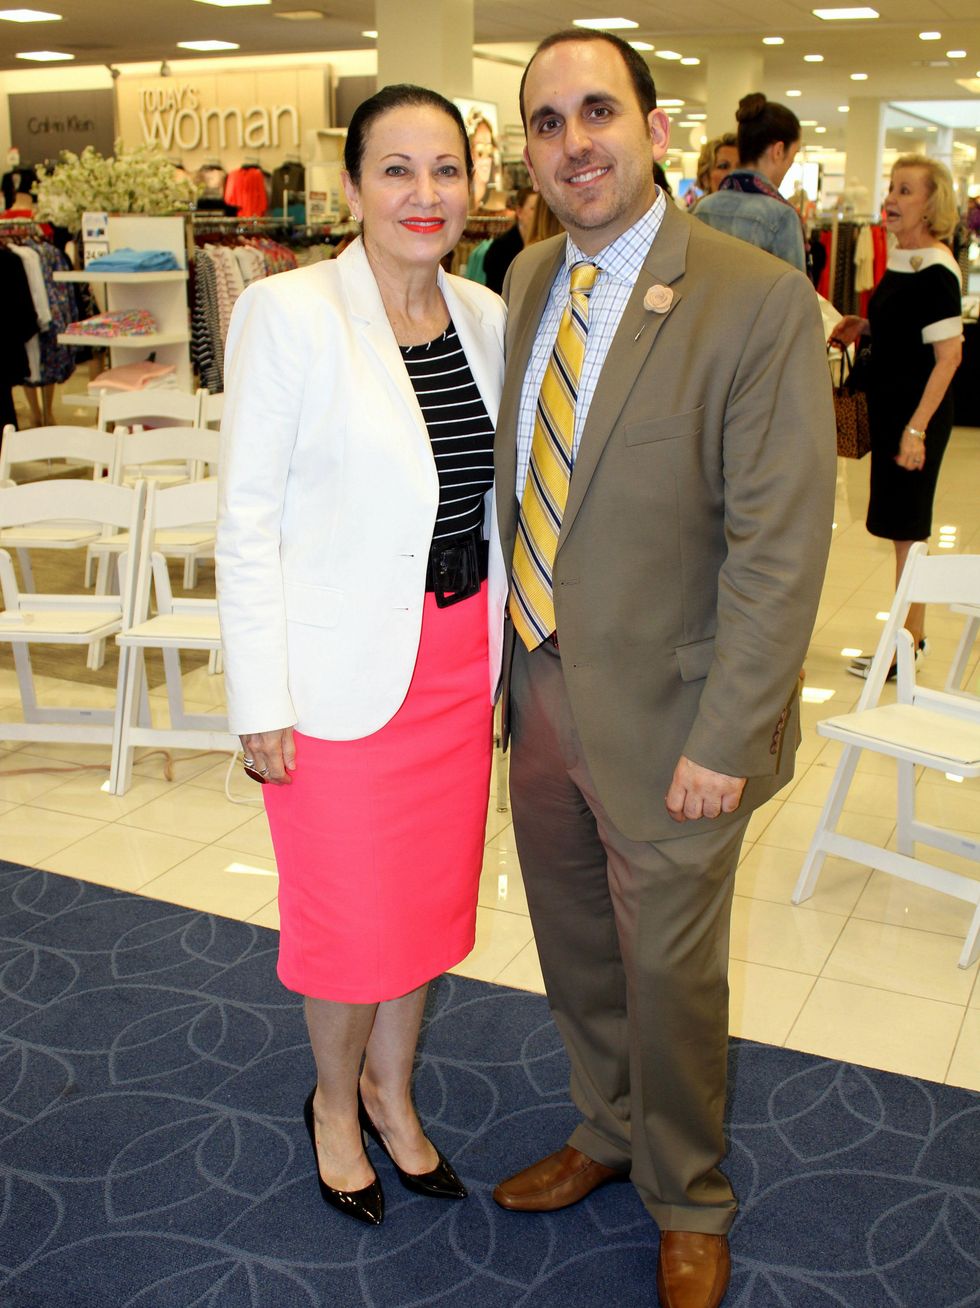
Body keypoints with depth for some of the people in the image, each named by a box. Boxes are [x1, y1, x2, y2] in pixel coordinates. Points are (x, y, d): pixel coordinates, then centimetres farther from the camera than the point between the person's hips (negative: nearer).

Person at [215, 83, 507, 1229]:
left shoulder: (484, 317, 4)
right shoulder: (288, 314, -13)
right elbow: (247, 519, -12)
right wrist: (259, 702, -13)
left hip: (462, 654, 6)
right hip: (343, 664, -5)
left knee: (431, 888, 18)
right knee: (351, 908, 9)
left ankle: (391, 1089, 43)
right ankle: (335, 1102, 38)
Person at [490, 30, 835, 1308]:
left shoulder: (761, 301, -16)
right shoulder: (529, 278, 5)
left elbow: (781, 544, -18)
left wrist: (725, 738, -19)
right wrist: (513, 658, 7)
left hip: (664, 719, -6)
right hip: (539, 694, 6)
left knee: (670, 977, 13)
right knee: (575, 953, 23)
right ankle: (609, 1131, 51)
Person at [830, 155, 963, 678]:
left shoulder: (935, 270, -17)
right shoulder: (900, 259, 9)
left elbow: (949, 355, -20)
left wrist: (917, 428, -23)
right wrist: (863, 326, 7)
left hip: (918, 409, -9)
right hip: (890, 401, 9)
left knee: (905, 528, -2)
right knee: (901, 527, 14)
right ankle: (912, 635, 26)